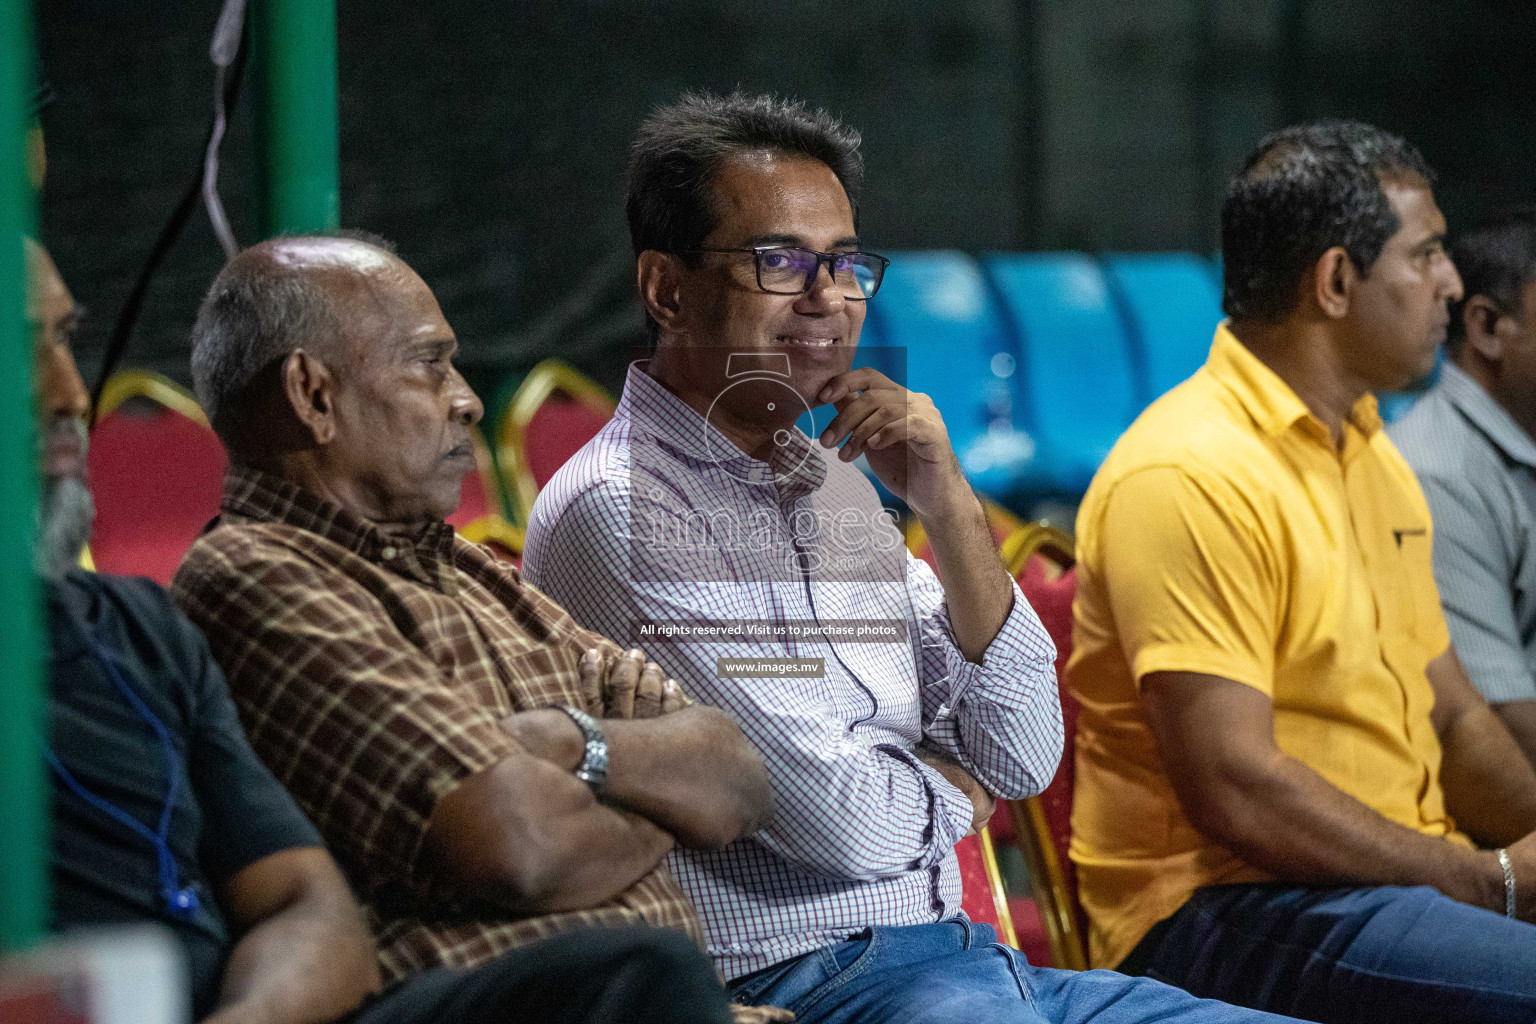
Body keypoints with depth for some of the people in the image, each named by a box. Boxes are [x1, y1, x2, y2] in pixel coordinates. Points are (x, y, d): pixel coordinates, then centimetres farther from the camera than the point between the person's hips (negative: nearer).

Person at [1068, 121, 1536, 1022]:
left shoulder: (1374, 458, 20)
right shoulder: (1187, 478, -12)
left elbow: (1456, 718, 23)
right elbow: (1233, 788, -19)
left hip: (1401, 880, 9)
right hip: (1222, 913, -9)